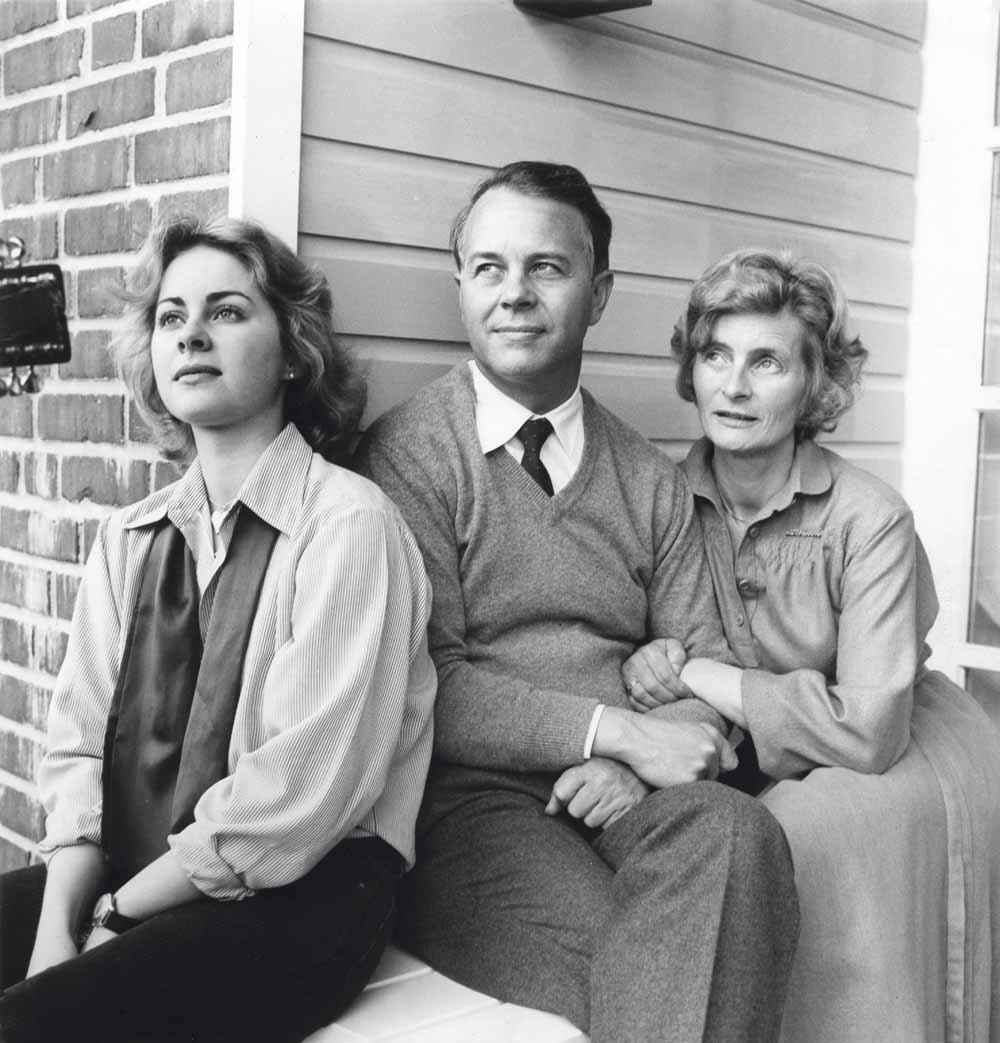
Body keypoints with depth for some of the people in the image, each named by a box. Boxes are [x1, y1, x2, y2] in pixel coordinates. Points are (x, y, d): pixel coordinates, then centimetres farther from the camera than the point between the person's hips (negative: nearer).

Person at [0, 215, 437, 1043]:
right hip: (122, 881, 6)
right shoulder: (128, 541, 10)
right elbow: (79, 749, 5)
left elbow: (300, 794, -15)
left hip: (299, 896, -6)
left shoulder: (348, 522, -10)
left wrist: (117, 911, -8)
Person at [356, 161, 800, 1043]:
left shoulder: (651, 481, 14)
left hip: (630, 796, 4)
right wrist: (619, 729, -14)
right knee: (606, 956, -31)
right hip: (474, 795, -4)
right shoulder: (406, 454, -1)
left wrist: (637, 764, -12)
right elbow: (428, 685, -9)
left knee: (735, 829, -28)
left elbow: (703, 663, 9)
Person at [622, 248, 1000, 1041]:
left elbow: (868, 729, -24)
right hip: (755, 768, 3)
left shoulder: (870, 520, -17)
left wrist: (701, 676, -21)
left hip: (903, 763, -3)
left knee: (799, 838, -32)